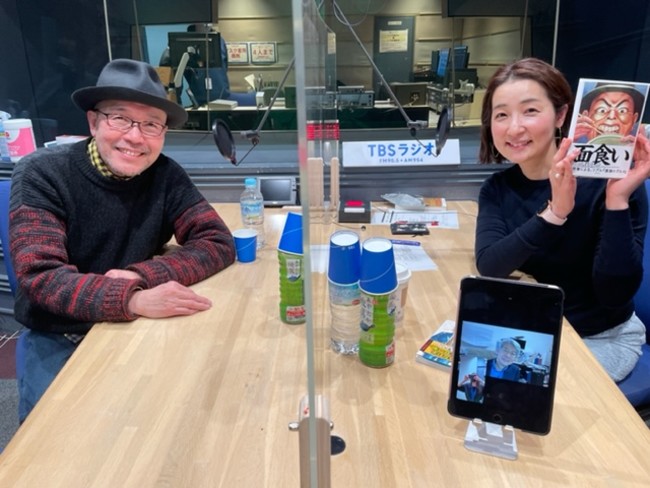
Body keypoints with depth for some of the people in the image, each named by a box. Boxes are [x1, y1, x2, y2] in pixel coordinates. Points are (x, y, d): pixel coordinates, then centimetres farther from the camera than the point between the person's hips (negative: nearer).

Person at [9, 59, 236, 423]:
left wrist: (139, 276, -26)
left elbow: (219, 242, -12)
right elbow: (40, 276, -25)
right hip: (58, 340, -2)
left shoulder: (165, 176, -7)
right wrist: (134, 299, -41)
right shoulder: (42, 175, -15)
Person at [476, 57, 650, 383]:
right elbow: (488, 267, -24)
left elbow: (615, 295, -23)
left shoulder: (607, 178, -20)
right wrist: (554, 213, -38)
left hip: (603, 338, -3)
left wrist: (617, 201, -35)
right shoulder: (498, 188, -7)